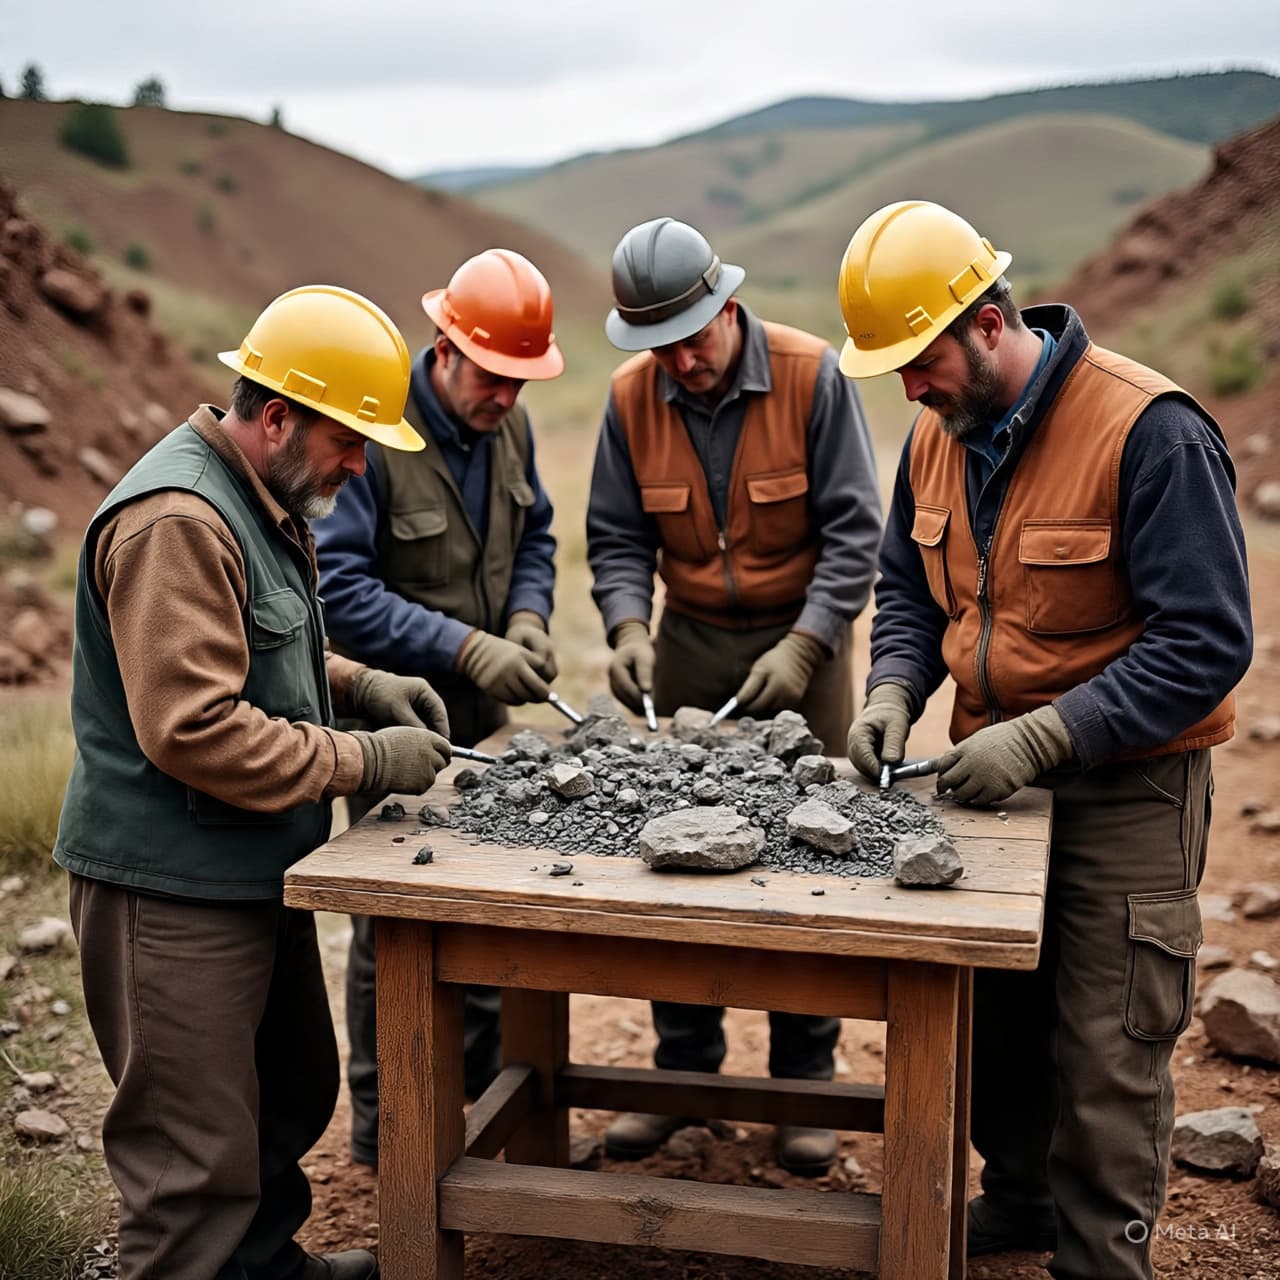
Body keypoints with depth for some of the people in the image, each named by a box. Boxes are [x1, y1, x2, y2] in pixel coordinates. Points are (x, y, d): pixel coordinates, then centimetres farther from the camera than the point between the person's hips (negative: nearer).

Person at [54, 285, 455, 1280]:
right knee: (201, 1154, -2)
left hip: (253, 869, 11)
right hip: (174, 889, -11)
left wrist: (358, 683, 8)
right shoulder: (177, 519, -23)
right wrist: (364, 761, -20)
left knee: (294, 1093, 23)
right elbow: (193, 729, -28)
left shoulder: (259, 498, 12)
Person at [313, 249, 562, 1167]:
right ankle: (384, 1128, 20)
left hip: (482, 714, 7)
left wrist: (528, 622, -5)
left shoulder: (508, 424, 2)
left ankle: (489, 1092, 33)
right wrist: (467, 649, -27)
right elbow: (338, 586, -24)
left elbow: (535, 534, 14)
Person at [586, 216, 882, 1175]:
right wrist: (629, 628, -16)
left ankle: (806, 1078, 16)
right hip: (690, 639, 3)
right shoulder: (632, 395, -4)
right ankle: (684, 1068, 21)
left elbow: (854, 528, -12)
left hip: (801, 638, -3)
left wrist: (805, 645, -21)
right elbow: (617, 535, 2)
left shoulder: (812, 375, -13)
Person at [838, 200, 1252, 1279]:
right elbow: (909, 588, 14)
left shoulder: (1149, 431, -22)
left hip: (1125, 786, -7)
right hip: (992, 772, 7)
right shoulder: (940, 434, 1)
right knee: (989, 1011, 18)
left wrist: (1042, 738, -26)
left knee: (1104, 1050, 1)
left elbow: (1207, 642, -22)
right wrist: (894, 692, -6)